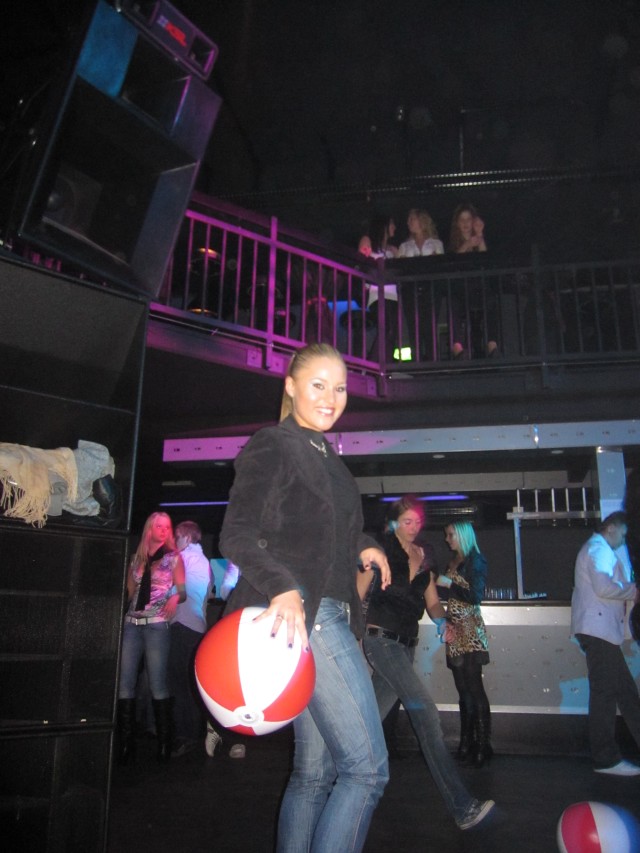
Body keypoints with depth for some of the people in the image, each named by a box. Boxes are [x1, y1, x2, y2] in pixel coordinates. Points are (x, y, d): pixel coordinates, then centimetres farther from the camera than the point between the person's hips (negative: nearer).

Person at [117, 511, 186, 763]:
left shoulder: (173, 558, 6)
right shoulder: (137, 558, 14)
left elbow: (182, 591, 2)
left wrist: (175, 598, -17)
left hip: (157, 624, -3)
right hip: (132, 623, 4)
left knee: (157, 684, -3)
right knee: (124, 682, -1)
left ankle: (164, 740, 8)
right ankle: (126, 741, 8)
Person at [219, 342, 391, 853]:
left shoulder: (327, 456, 19)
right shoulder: (272, 447, -7)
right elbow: (237, 534, -18)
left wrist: (361, 546, 13)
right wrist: (283, 589, -32)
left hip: (331, 616, 9)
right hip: (299, 614, -9)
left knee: (314, 771, 12)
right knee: (367, 767, -9)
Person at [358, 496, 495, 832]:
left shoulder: (422, 557, 13)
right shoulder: (381, 551, -5)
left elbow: (432, 602, 10)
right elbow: (358, 594, -5)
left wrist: (442, 620, -9)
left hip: (406, 645, 7)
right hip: (380, 638, -7)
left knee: (373, 717, 11)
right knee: (424, 709, -14)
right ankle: (461, 806, -15)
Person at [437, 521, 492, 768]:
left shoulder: (475, 560, -5)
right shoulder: (453, 561, 16)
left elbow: (476, 596, -13)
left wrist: (448, 583, -13)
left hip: (470, 631, -7)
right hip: (454, 631, 7)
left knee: (474, 687, -8)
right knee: (463, 689, 8)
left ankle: (482, 745, -3)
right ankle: (467, 743, 13)